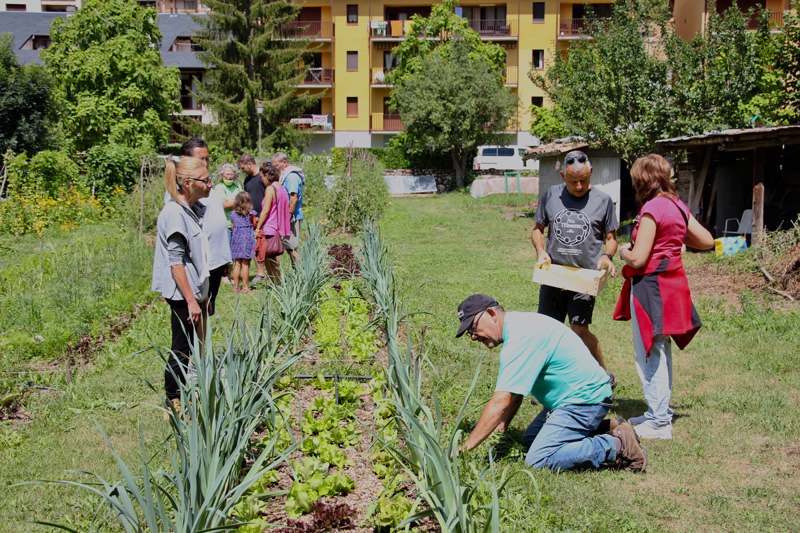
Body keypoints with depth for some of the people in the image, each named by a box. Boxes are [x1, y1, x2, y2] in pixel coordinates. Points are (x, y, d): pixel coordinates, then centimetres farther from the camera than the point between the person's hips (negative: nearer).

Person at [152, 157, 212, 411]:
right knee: (182, 349, -2)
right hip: (182, 294, -9)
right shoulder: (174, 214, -18)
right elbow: (176, 262, -20)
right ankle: (174, 404, 8)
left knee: (197, 346, 14)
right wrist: (191, 300, -20)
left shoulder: (194, 209, 10)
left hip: (195, 289, 9)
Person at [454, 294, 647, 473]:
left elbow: (501, 403, -27)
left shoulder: (520, 340, -23)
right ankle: (602, 430, 15)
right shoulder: (518, 325, 10)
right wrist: (500, 428, 7)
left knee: (538, 460, -18)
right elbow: (514, 392, 16)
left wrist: (464, 448, -23)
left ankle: (617, 446, -12)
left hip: (584, 401, -11)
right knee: (530, 440, 20)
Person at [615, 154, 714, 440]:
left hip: (651, 285, -9)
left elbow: (638, 259, -21)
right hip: (673, 280, 9)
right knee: (660, 352, 18)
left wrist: (624, 253, 0)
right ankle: (660, 413, 29)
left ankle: (658, 422, 1)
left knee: (649, 355, -2)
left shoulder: (652, 209, -18)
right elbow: (707, 241, 13)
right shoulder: (678, 206, 6)